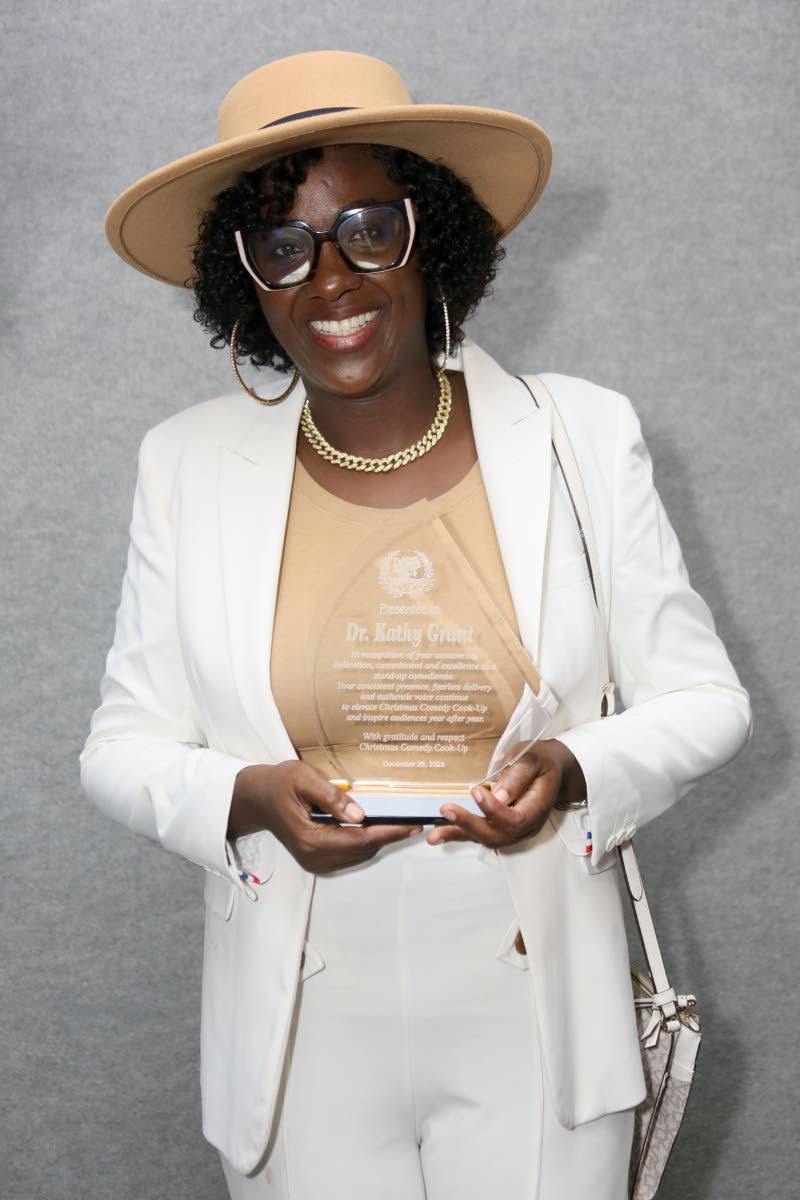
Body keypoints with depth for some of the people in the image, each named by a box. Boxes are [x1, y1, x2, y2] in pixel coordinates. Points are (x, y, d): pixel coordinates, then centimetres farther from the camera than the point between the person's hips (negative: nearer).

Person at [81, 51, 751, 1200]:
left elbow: (702, 700, 2)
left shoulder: (583, 437, -3)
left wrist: (575, 770, -18)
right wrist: (247, 799, -18)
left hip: (536, 1019, 0)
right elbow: (124, 746, 3)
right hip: (301, 1033, 1)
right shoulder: (189, 465, -1)